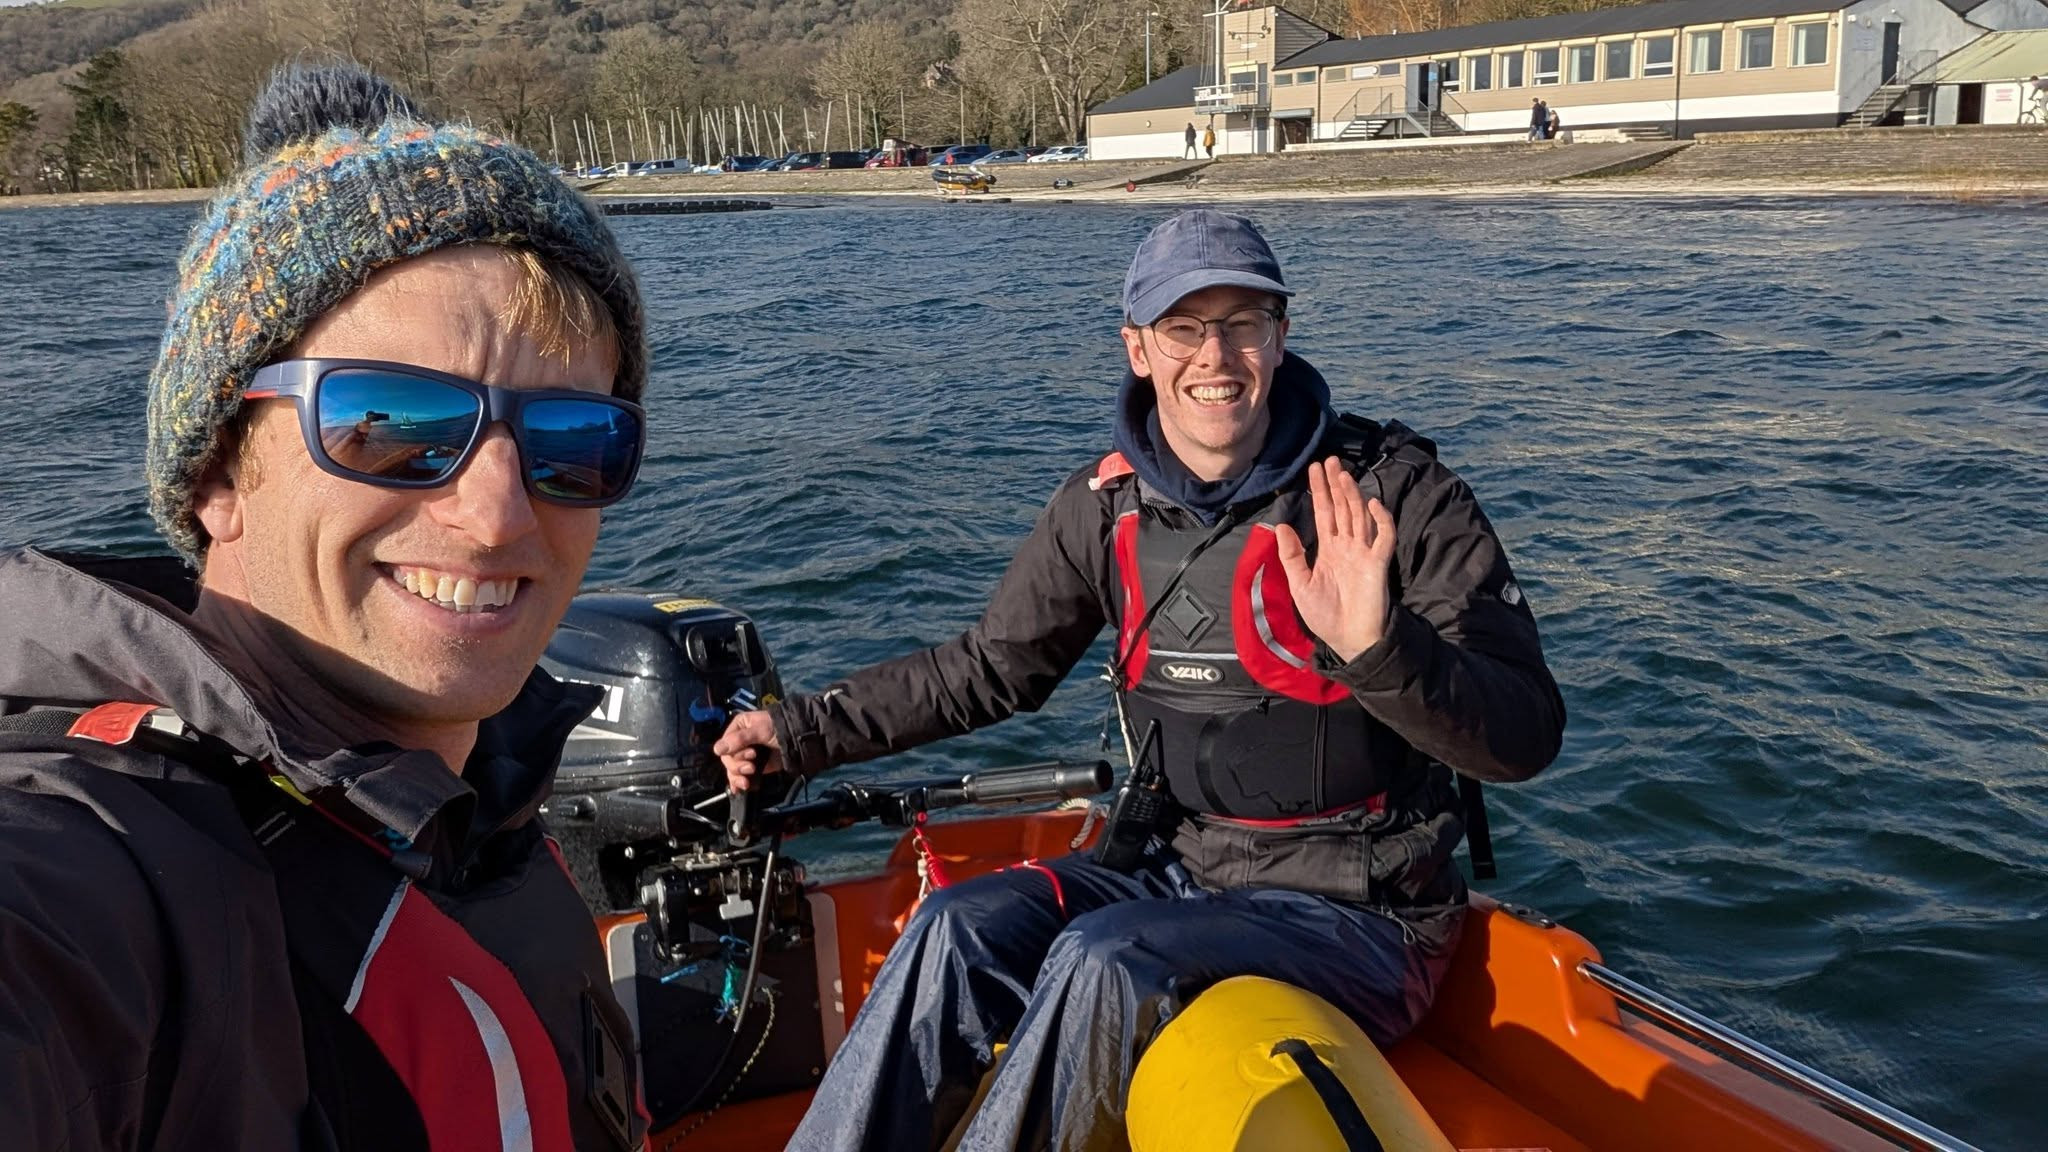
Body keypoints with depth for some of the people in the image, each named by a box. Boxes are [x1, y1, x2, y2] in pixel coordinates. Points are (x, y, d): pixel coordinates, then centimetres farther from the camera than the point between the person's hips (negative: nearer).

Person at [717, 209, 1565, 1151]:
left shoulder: (1394, 492, -15)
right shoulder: (1108, 507, 0)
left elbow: (1526, 736, -19)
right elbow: (990, 668, 12)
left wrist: (1380, 646, -39)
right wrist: (801, 733, 7)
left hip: (1361, 915, -5)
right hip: (1188, 872, 5)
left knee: (1104, 960, -28)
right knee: (959, 929, -15)